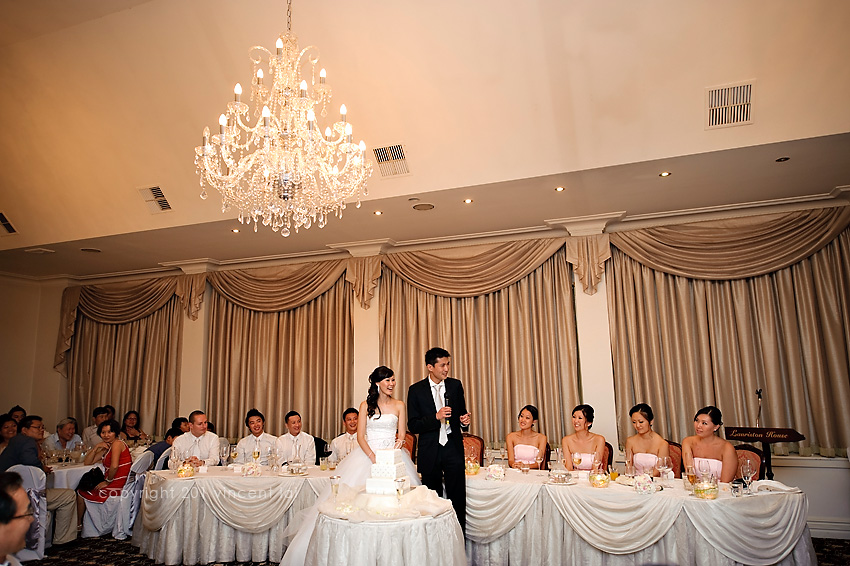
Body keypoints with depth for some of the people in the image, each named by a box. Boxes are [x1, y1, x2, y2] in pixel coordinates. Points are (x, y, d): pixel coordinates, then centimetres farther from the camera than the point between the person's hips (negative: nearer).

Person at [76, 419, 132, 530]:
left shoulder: (117, 443, -15)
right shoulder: (107, 447, 15)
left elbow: (114, 466, -26)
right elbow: (88, 462, 14)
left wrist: (107, 481, -12)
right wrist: (97, 447, 1)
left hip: (117, 486, -9)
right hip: (113, 483, 9)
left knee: (81, 493, 12)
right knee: (83, 487, 26)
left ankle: (78, 525, 32)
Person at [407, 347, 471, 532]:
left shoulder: (455, 385, 3)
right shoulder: (416, 390, -5)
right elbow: (413, 426, -7)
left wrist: (465, 420, -8)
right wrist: (436, 417, -21)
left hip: (453, 447, 1)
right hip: (430, 451, -1)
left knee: (458, 499, 1)